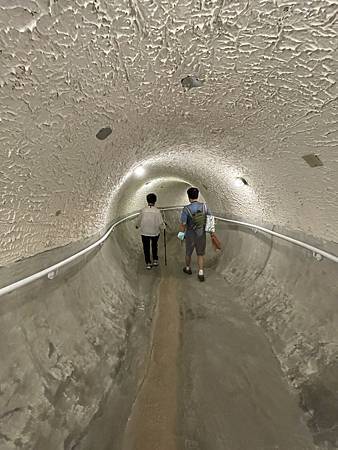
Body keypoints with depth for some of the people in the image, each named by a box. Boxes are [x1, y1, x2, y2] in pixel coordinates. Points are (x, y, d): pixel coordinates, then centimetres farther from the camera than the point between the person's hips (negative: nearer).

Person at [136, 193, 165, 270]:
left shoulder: (143, 210, -12)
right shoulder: (157, 211, -16)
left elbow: (139, 220, 3)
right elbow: (161, 223, -13)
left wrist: (137, 225, 24)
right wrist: (163, 227, 10)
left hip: (144, 232, 0)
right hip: (155, 232, 0)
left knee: (146, 247, 14)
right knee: (154, 246, 25)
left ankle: (148, 263, 20)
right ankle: (155, 260, 28)